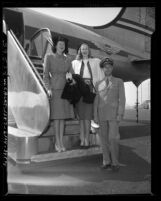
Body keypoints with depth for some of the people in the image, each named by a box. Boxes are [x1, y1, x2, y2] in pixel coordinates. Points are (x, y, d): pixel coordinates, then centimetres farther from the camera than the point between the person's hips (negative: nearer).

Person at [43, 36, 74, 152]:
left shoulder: (67, 60, 10)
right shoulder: (49, 57, 0)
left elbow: (72, 74, 9)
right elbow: (46, 74, -3)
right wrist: (48, 88, -13)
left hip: (65, 89, 4)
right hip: (54, 89, -3)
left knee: (63, 116, 4)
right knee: (57, 116, -2)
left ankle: (61, 142, 11)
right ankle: (57, 142, 8)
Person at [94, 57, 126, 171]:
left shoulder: (119, 82, 5)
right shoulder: (99, 84, 13)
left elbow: (122, 99, -3)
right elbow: (96, 101, 11)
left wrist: (120, 115, -13)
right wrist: (95, 116, 2)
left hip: (114, 114, -3)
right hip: (102, 114, 3)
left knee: (113, 138, -10)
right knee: (104, 138, 2)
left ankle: (115, 163, 2)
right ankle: (107, 162, 12)